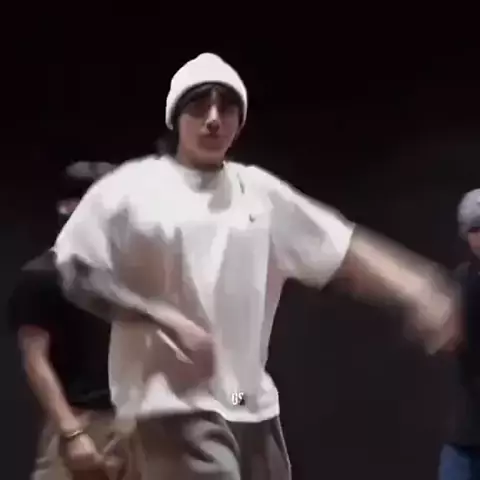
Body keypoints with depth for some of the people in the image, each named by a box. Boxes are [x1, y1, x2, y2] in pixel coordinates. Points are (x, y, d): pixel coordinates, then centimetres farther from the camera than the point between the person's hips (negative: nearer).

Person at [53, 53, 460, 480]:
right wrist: (168, 321, -17)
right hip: (173, 398, -6)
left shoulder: (261, 192, 8)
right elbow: (76, 275, -7)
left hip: (252, 402, 6)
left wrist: (419, 290, -7)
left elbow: (344, 251, 7)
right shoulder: (132, 189, -5)